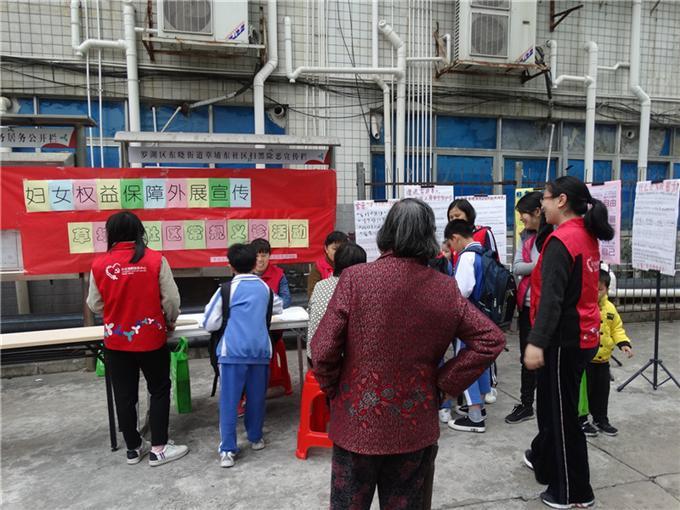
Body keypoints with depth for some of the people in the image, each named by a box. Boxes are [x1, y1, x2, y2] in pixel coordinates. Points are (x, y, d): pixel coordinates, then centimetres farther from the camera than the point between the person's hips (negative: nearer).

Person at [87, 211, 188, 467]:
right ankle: (158, 449, 17)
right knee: (159, 391, 13)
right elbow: (171, 299, -9)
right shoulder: (155, 259, -12)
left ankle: (134, 448, 28)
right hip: (152, 339, -2)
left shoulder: (99, 264, -6)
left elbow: (94, 305, 3)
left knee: (124, 395, 15)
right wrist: (170, 322, 11)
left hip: (116, 341, 2)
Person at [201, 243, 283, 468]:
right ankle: (255, 438, 30)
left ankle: (227, 450, 3)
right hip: (260, 350, 3)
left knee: (229, 401, 3)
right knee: (256, 397, 15)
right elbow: (278, 307, 30)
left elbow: (209, 323, 0)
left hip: (233, 352, -3)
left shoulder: (227, 290, -1)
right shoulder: (265, 288, 10)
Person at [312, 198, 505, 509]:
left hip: (358, 422, -1)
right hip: (415, 428, 2)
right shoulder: (446, 289, -6)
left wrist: (333, 390, 3)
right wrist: (445, 381, 1)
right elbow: (490, 340, -3)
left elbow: (323, 349, -15)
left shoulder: (355, 278, -15)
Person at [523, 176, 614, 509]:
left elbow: (552, 297, -26)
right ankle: (543, 460, 42)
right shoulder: (587, 237, 9)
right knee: (552, 404, 23)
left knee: (562, 413, 5)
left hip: (565, 338, -9)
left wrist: (536, 342, -28)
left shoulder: (561, 240, -19)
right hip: (583, 334, 9)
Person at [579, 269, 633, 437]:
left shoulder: (610, 308, 4)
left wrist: (624, 344, 0)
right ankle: (581, 420, 20)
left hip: (603, 360, 6)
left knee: (602, 392, 16)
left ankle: (601, 419, 32)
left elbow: (617, 329, 14)